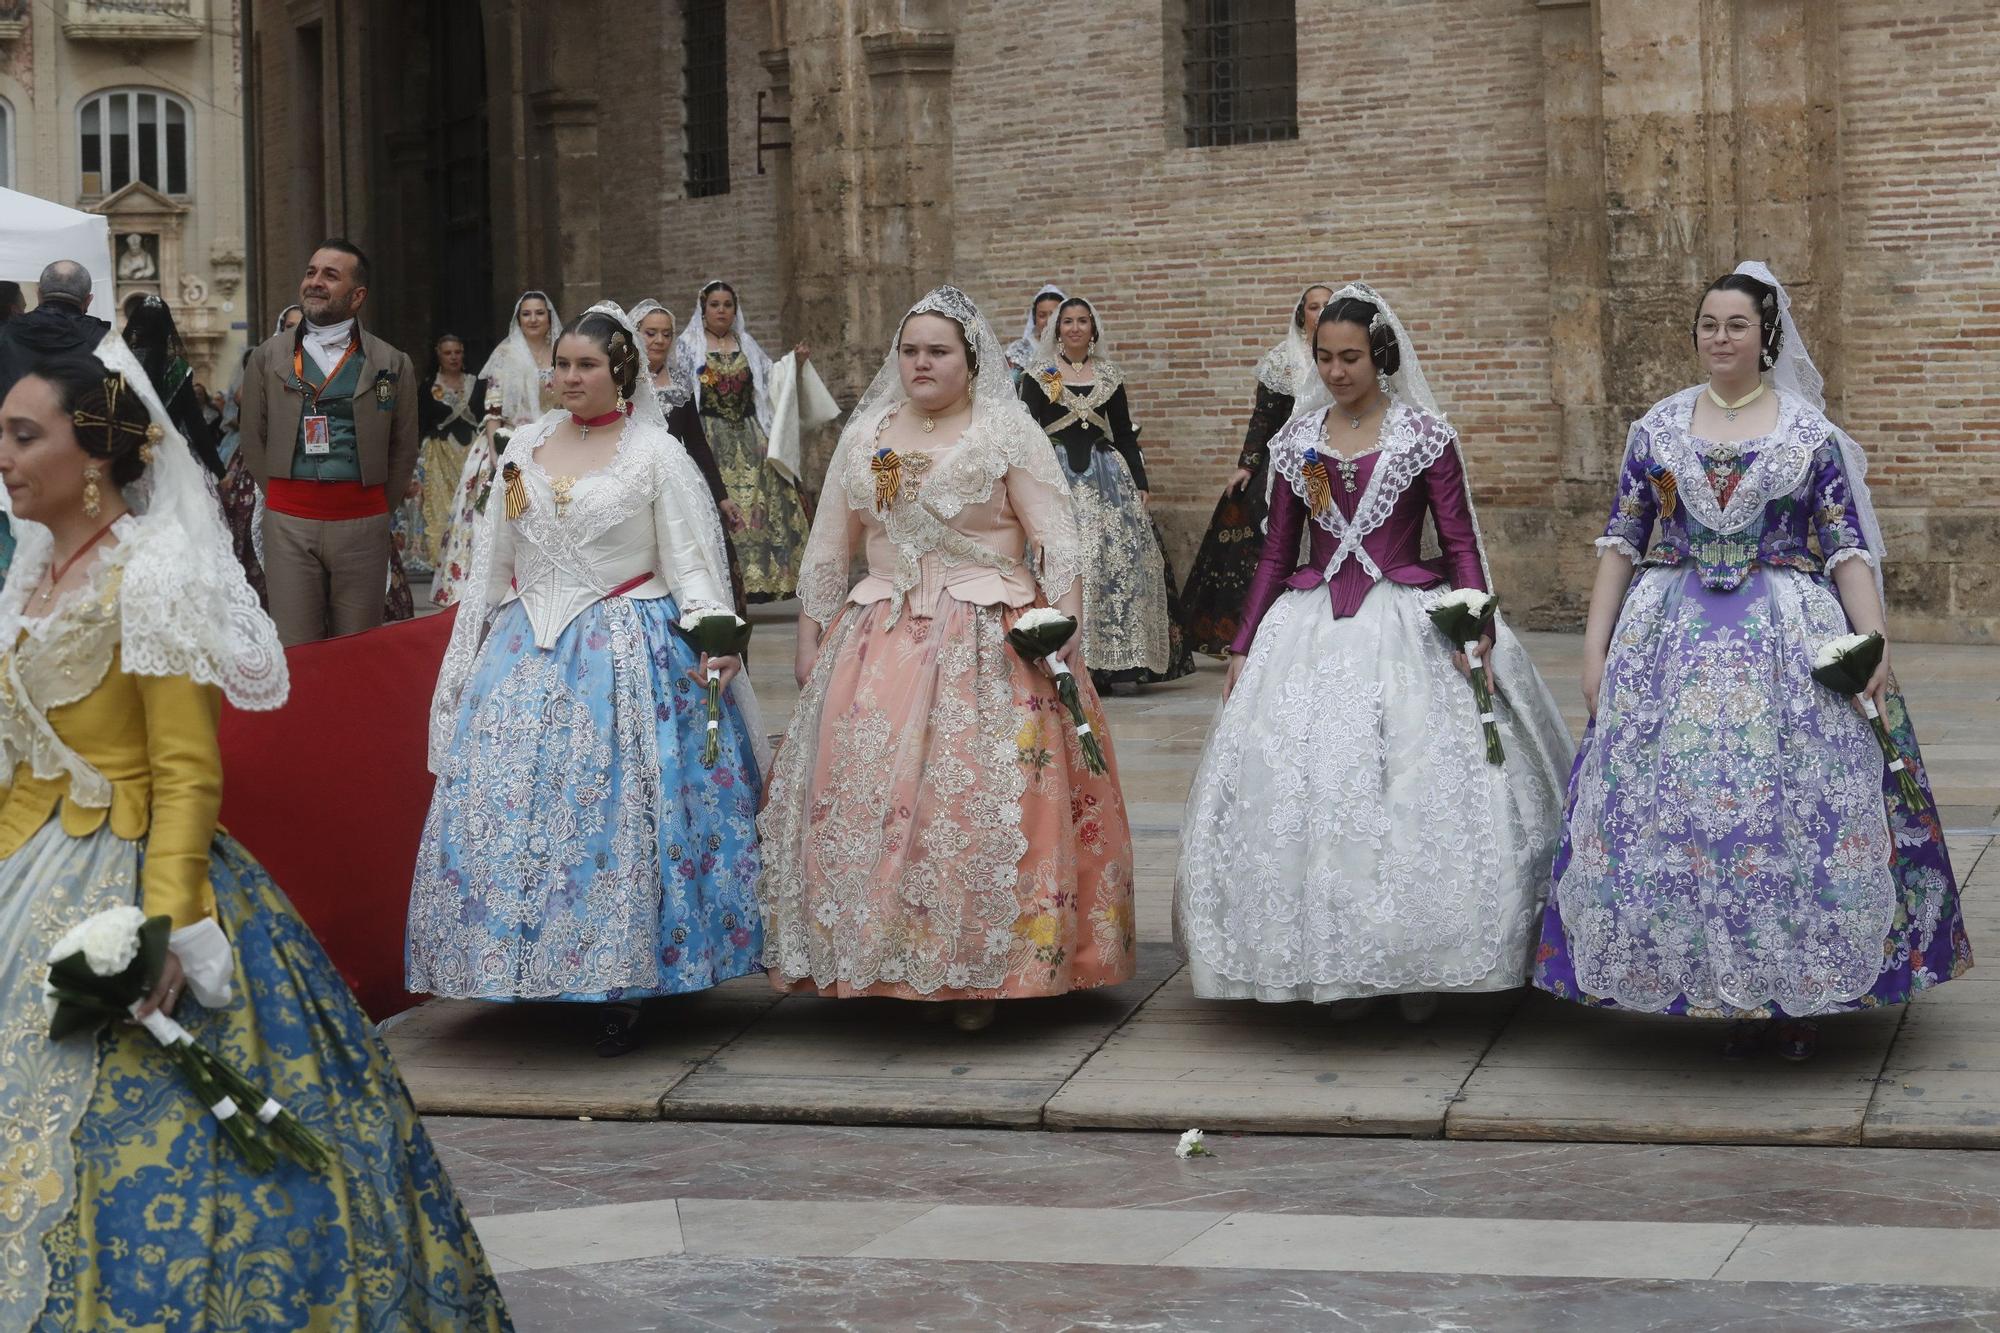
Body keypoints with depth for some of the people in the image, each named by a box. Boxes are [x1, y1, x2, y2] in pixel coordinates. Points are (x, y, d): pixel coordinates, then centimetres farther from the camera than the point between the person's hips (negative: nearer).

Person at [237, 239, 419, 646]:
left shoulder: (391, 364, 5)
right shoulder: (269, 357, 8)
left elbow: (404, 448, 11)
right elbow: (252, 440, 13)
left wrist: (377, 501, 10)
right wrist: (282, 494, 9)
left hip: (362, 521, 0)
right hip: (288, 522, 0)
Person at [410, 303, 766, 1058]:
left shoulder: (656, 454, -1)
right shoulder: (526, 447, 12)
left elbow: (690, 562, -3)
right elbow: (494, 562, 18)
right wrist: (475, 654, 16)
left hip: (625, 655, -5)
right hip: (528, 654, 5)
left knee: (614, 816, -7)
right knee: (506, 806, -2)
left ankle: (622, 994, 1)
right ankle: (529, 975, 10)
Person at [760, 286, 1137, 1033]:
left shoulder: (1008, 431, 0)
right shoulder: (864, 436, 12)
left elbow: (1057, 541, -4)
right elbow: (828, 547, 17)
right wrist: (809, 636, 14)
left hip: (988, 640, -4)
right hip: (879, 639, 4)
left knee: (980, 803, -6)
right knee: (862, 799, 1)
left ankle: (981, 973, 3)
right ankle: (876, 962, 12)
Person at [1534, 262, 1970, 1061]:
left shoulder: (1809, 433, 2)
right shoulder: (1657, 428, 8)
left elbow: (1848, 548, -1)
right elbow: (1620, 542, 8)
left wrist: (1875, 646, -11)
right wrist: (1595, 647, 3)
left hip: (1788, 644, -2)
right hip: (1674, 640, 2)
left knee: (1796, 807, -5)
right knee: (1671, 809, -3)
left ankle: (1802, 997, 7)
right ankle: (1726, 992, 8)